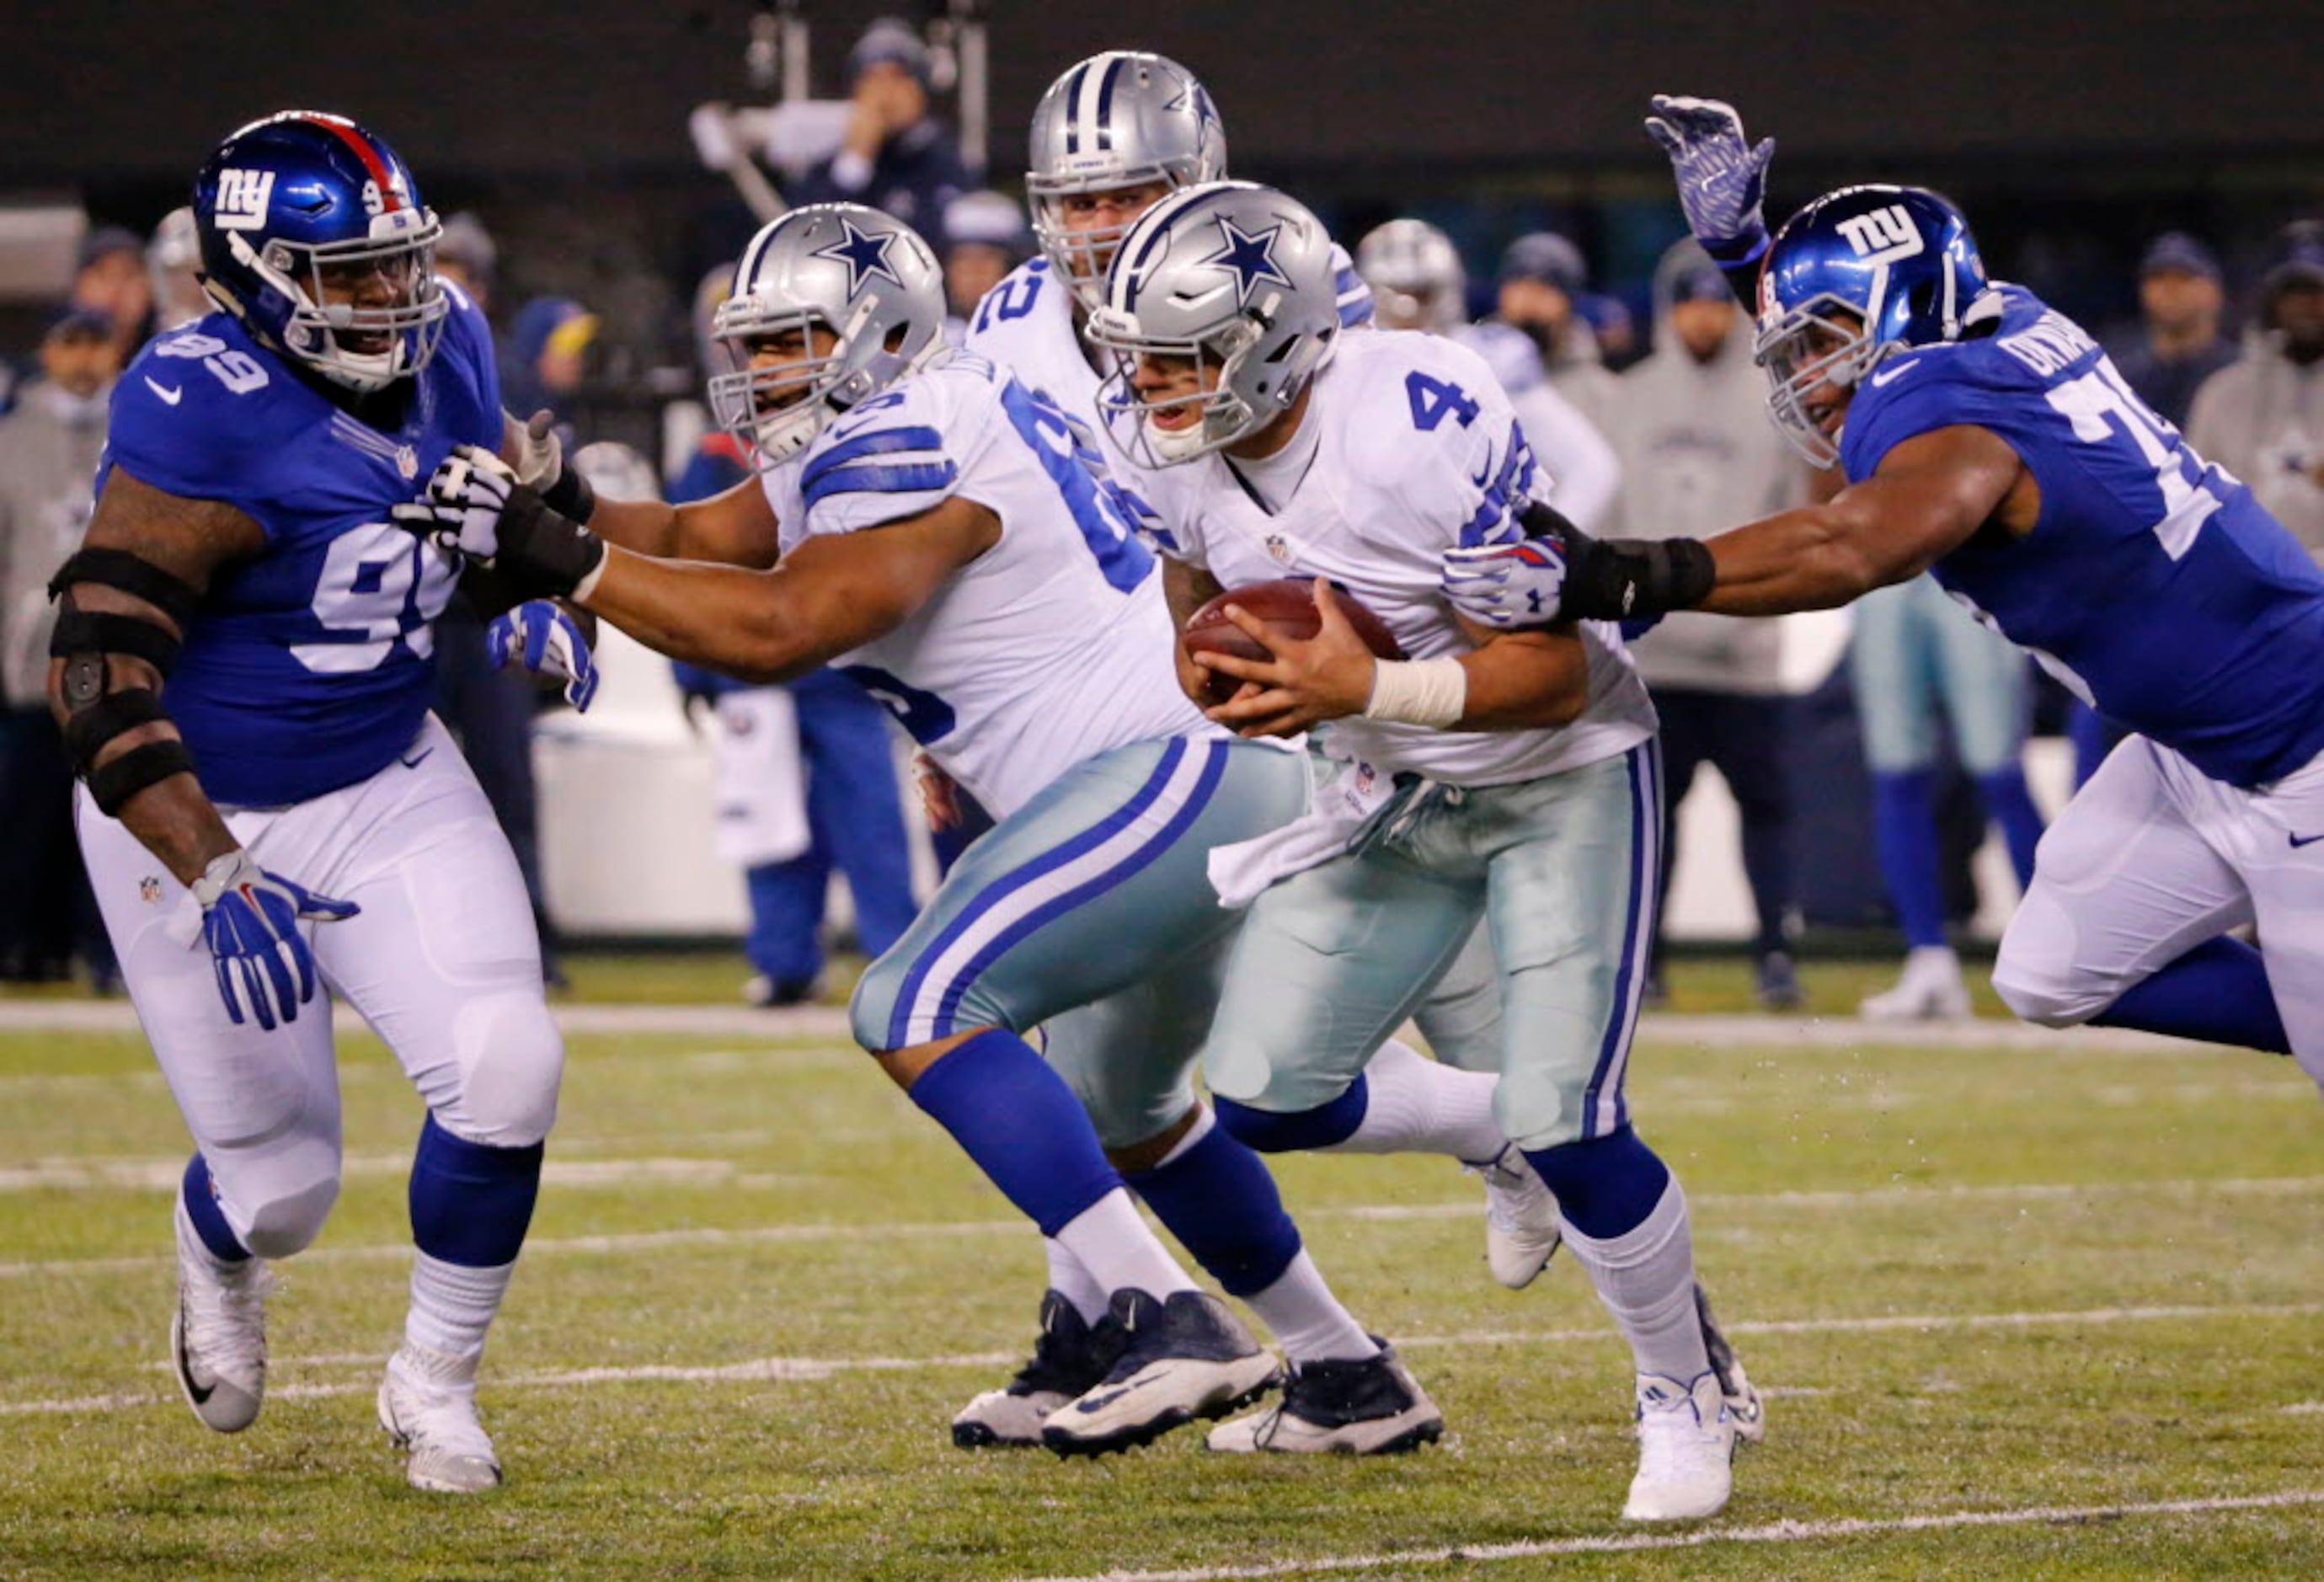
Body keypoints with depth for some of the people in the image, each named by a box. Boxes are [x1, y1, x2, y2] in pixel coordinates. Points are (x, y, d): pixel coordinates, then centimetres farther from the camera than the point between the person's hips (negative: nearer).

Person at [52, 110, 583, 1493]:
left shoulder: (445, 349, -4)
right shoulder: (209, 420, -27)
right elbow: (102, 670, -30)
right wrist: (214, 881, -38)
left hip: (392, 790, 5)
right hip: (199, 820, -5)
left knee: (508, 1070, -15)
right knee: (282, 1181, 4)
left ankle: (435, 1381, 9)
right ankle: (220, 1261, 45)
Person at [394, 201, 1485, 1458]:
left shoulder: (913, 442, -15)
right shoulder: (868, 441, 16)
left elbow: (778, 626, -28)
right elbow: (699, 541, 15)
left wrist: (561, 561, -25)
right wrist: (532, 512, -3)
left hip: (1180, 769, -11)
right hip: (1224, 782, 11)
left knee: (921, 1009, -21)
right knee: (1117, 1109, 28)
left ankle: (1169, 1323, -25)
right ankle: (1349, 1374, 37)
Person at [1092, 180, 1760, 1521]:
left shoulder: (1430, 425, -33)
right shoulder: (1160, 437, -14)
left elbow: (1553, 672, -28)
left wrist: (1366, 688, -42)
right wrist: (1206, 661, -15)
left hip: (1561, 771, -6)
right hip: (1397, 792, 7)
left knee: (1567, 1130, -15)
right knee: (1264, 1097, -1)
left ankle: (1685, 1394, 10)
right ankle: (1497, 1129, 28)